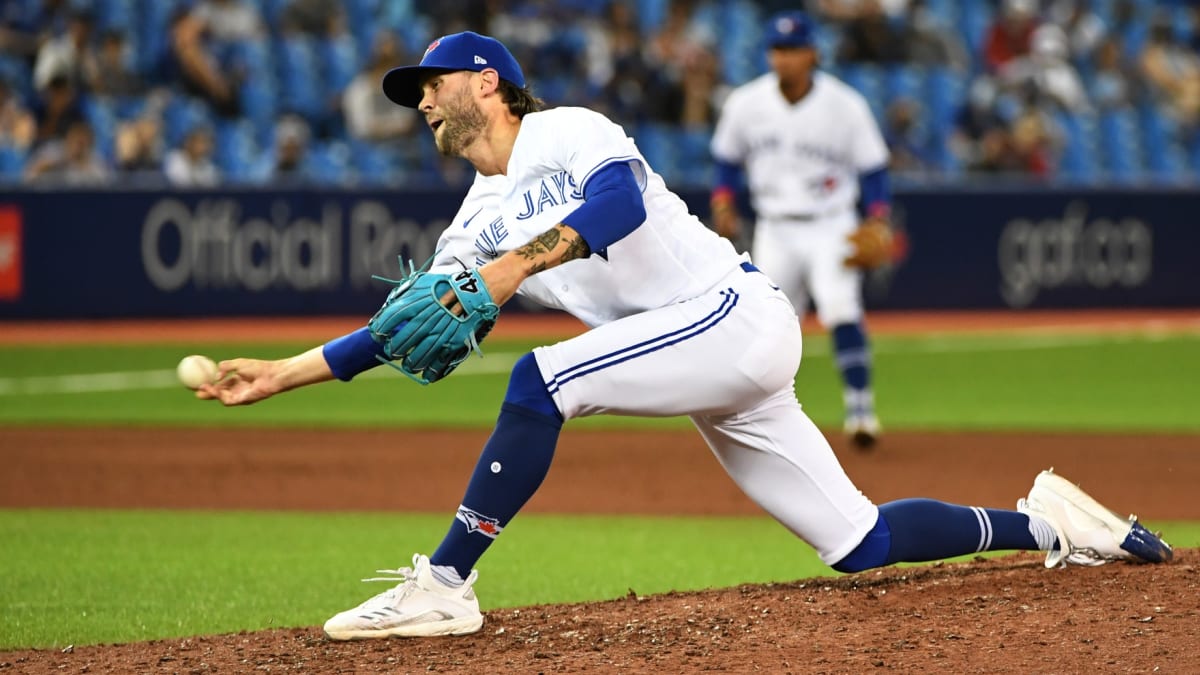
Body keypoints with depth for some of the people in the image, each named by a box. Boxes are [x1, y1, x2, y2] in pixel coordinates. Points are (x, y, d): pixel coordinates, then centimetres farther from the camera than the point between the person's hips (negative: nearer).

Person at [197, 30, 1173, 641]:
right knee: (861, 544, 3)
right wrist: (281, 373, 13)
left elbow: (620, 202, -24)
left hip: (737, 313, -9)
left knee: (541, 382, -25)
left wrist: (518, 262, -34)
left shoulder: (564, 132, -4)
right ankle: (1044, 524, 16)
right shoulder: (479, 220, 19)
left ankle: (444, 587, -22)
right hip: (715, 369, 9)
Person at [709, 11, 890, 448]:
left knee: (841, 309, -22)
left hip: (830, 228, -3)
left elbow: (872, 167, -2)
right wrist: (723, 202, -5)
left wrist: (878, 223, -14)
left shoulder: (845, 105, -8)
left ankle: (860, 408, -19)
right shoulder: (747, 104, -2)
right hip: (774, 230, 3)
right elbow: (728, 158, 12)